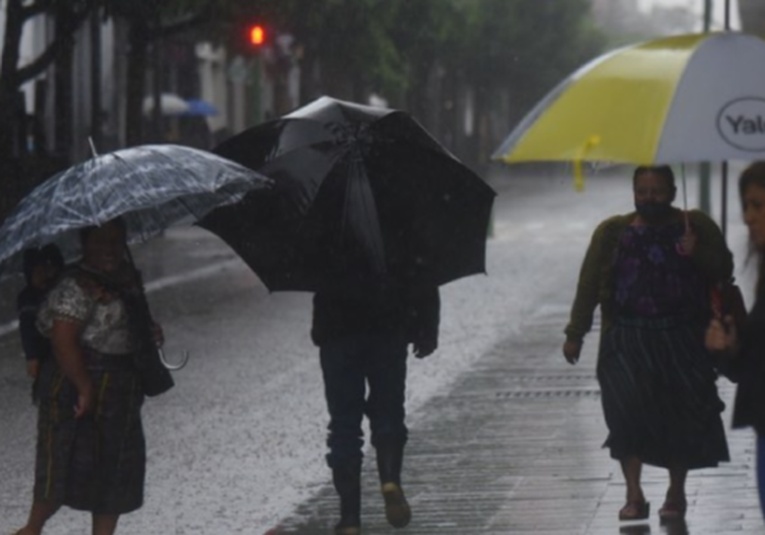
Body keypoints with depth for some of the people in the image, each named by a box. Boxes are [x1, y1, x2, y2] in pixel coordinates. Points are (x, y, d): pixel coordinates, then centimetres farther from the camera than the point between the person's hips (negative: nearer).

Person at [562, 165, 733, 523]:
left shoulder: (697, 226, 6)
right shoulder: (612, 232, 7)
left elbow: (724, 269, 1)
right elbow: (589, 284, 7)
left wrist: (697, 254, -18)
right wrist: (575, 334, 4)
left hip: (682, 339, 0)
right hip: (627, 340, 0)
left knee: (681, 414, 1)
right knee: (626, 409, -13)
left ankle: (676, 493, 17)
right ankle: (634, 495, -7)